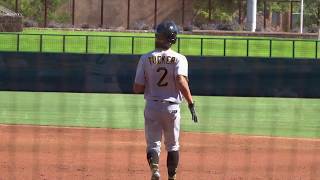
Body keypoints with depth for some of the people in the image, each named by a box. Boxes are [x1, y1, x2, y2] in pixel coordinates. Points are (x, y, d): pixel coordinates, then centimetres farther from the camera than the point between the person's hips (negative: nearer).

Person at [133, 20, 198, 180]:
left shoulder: (146, 59, -2)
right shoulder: (179, 59, -6)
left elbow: (137, 88, -2)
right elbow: (181, 81, -22)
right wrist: (191, 103, -21)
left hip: (152, 106, 0)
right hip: (172, 107, 0)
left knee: (153, 144, 4)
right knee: (172, 146, 16)